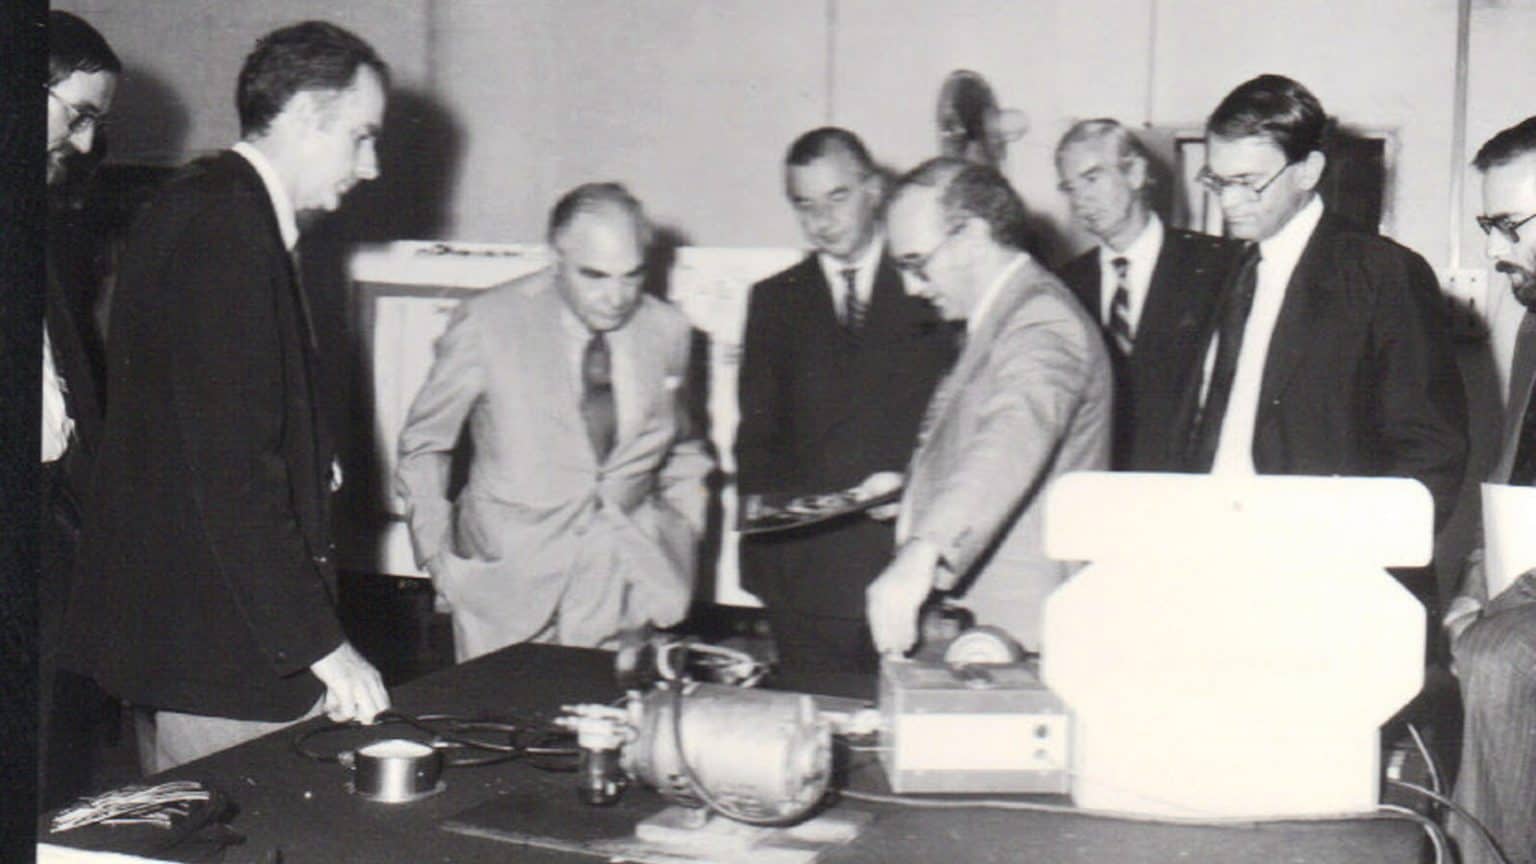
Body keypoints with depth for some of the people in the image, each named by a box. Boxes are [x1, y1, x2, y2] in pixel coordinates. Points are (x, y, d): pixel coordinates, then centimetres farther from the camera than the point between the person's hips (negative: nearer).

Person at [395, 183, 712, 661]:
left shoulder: (667, 329, 2)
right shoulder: (488, 323, -7)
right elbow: (422, 445, 4)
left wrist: (683, 541, 7)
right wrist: (438, 558, -1)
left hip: (627, 585, 2)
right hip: (507, 588, -2)